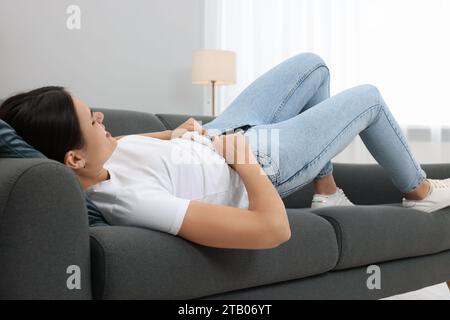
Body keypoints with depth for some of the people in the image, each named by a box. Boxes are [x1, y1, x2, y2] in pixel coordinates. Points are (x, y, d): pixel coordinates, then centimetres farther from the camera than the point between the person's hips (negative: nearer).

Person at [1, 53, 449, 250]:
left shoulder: (88, 160, -22)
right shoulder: (133, 200, -46)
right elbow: (274, 229, -48)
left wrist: (172, 134, -6)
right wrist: (243, 160, -32)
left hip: (215, 136, 7)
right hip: (264, 162, -7)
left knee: (312, 65, 21)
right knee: (368, 98, 11)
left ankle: (327, 192, 34)